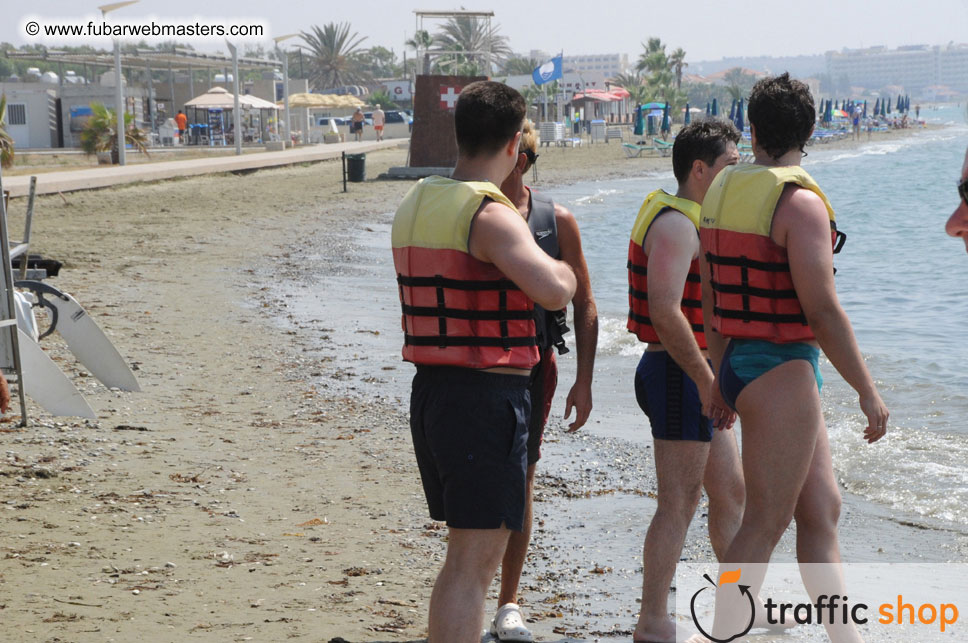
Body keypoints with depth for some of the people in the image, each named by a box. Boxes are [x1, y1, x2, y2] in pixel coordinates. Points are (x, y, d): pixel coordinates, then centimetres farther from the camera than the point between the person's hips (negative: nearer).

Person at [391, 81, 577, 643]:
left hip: (430, 388, 9)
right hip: (487, 394, -9)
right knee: (475, 557, -5)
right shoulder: (491, 215, -16)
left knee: (470, 551, 20)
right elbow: (554, 292, -30)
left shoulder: (415, 204, 11)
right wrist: (563, 270, -7)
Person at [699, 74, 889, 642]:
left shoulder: (722, 192, 8)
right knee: (765, 525, -1)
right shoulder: (800, 202, -17)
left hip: (740, 363, 9)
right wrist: (868, 391, -13)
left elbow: (711, 298, 15)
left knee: (822, 510, 14)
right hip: (782, 370, -9)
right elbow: (822, 310, -20)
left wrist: (723, 379, 24)